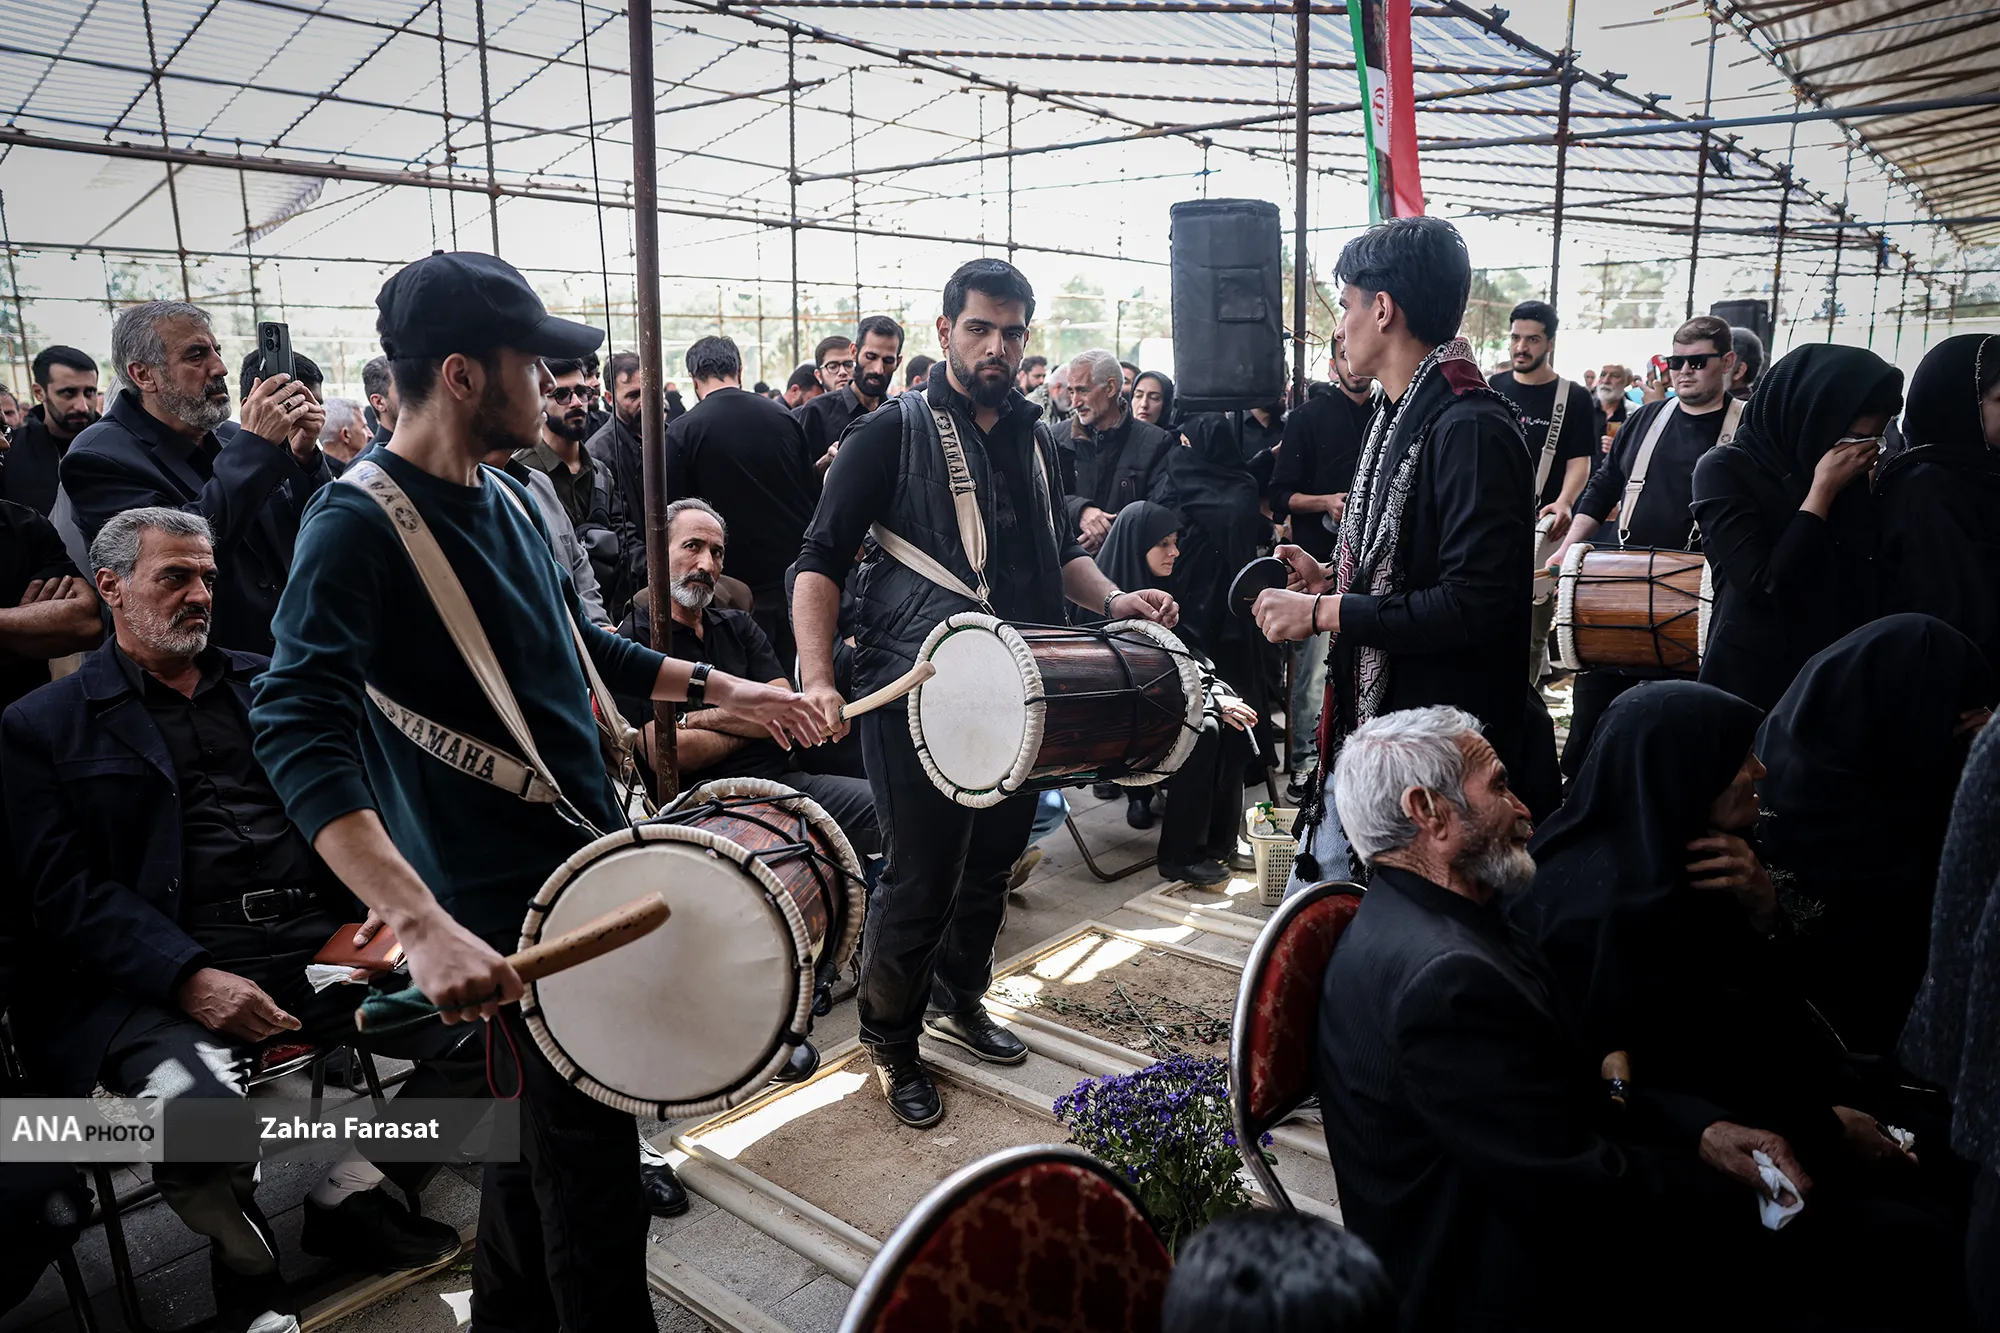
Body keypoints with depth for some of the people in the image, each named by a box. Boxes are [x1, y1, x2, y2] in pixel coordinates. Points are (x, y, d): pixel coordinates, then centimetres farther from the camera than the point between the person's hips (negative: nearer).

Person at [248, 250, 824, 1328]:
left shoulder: (503, 498, 8)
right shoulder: (357, 525, -19)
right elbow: (297, 729, -31)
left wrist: (722, 688, 18)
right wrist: (421, 925, -42)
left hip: (580, 849, 9)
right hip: (502, 900, -9)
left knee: (539, 1122, 23)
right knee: (586, 1154, 2)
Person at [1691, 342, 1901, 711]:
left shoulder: (1845, 477, 5)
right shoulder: (1724, 470, -12)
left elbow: (1871, 587, 3)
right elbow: (1766, 586, -22)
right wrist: (1822, 491, -17)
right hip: (1750, 677, -5)